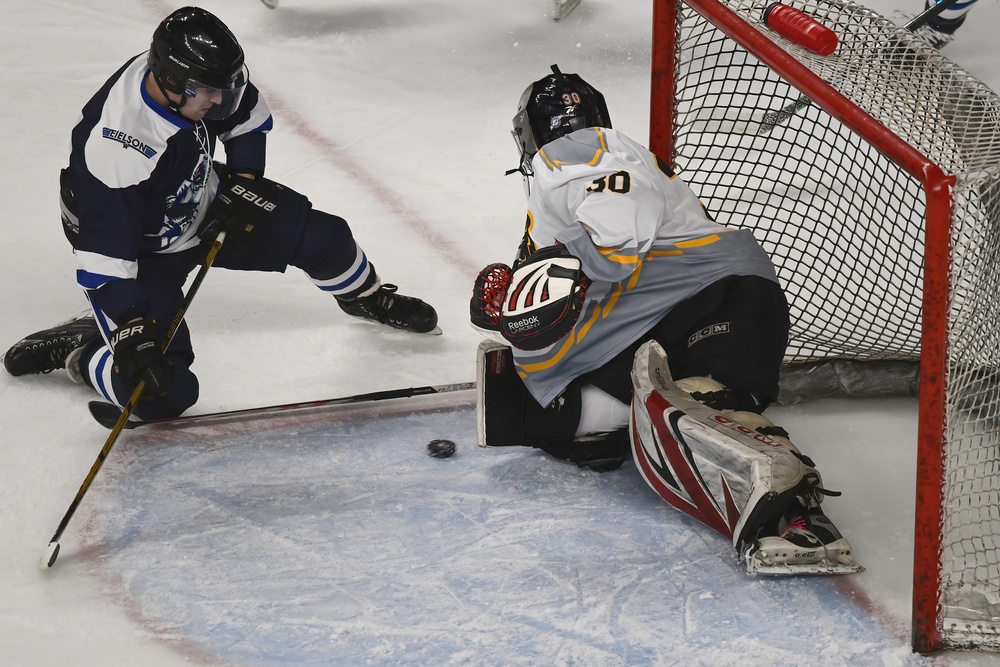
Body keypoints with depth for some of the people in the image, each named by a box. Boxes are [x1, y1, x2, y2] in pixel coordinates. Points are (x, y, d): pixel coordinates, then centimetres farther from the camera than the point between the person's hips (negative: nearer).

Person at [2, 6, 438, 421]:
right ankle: (75, 347, 8)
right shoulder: (115, 148, -41)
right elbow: (103, 254, -37)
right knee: (166, 392, -20)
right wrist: (131, 330, -41)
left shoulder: (196, 76, -21)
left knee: (324, 237, 4)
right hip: (141, 249, -7)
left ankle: (365, 297, 40)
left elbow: (247, 114, 4)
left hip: (202, 207, 7)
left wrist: (244, 182, -4)